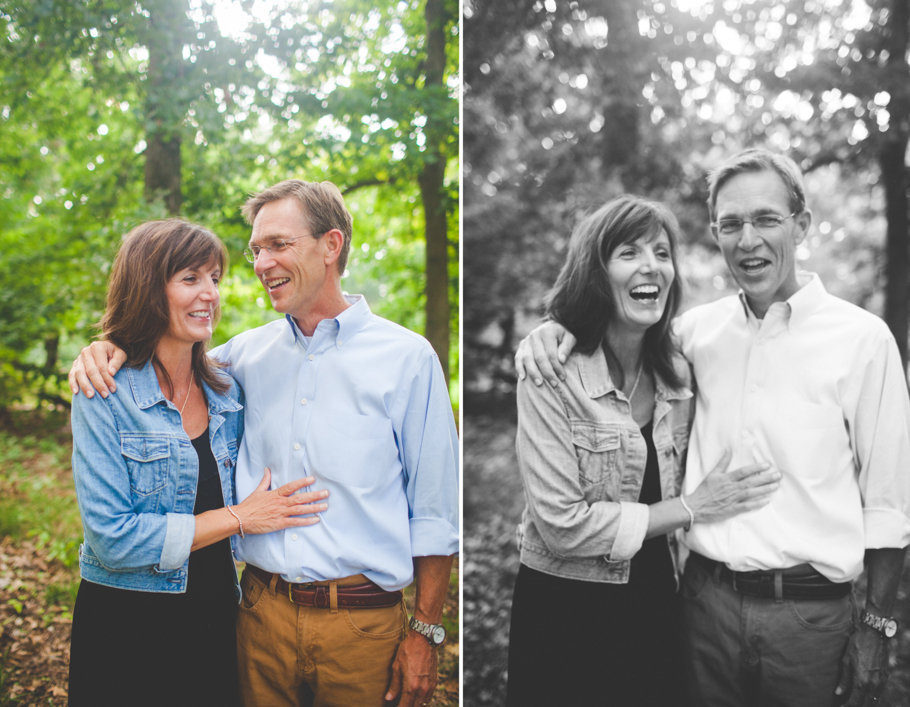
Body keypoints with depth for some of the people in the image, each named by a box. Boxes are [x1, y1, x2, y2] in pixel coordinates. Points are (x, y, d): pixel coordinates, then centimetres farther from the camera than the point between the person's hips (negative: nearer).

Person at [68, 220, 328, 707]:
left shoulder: (226, 392, 4)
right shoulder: (105, 397, -13)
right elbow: (112, 538, -19)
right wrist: (239, 518, -16)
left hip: (214, 612, 5)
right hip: (125, 625, -5)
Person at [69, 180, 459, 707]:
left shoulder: (406, 357, -5)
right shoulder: (249, 353, 6)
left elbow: (435, 514, -4)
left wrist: (425, 632, -6)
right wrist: (109, 349, -2)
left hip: (362, 620, -3)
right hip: (262, 613, 4)